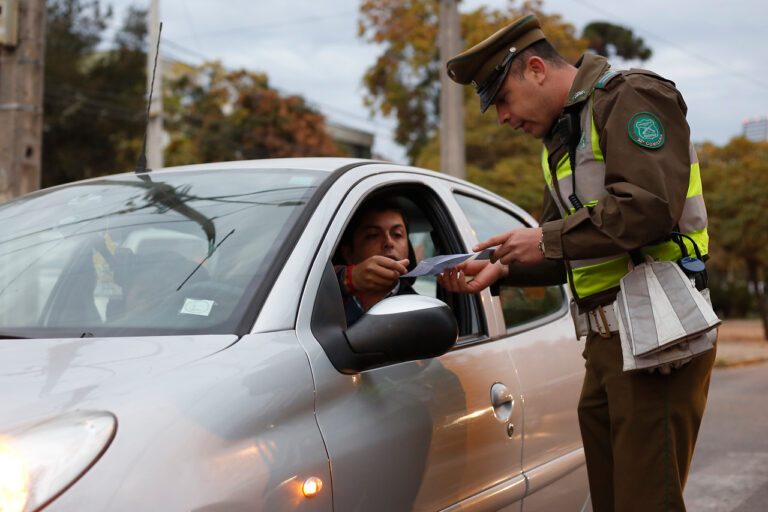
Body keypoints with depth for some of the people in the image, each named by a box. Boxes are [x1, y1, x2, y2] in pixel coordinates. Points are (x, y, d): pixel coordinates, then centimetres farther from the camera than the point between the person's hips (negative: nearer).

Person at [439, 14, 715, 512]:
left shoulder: (631, 96, -6)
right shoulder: (562, 139, 23)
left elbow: (650, 206, -21)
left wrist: (548, 239, -14)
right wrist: (500, 269, 9)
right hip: (606, 341, 9)